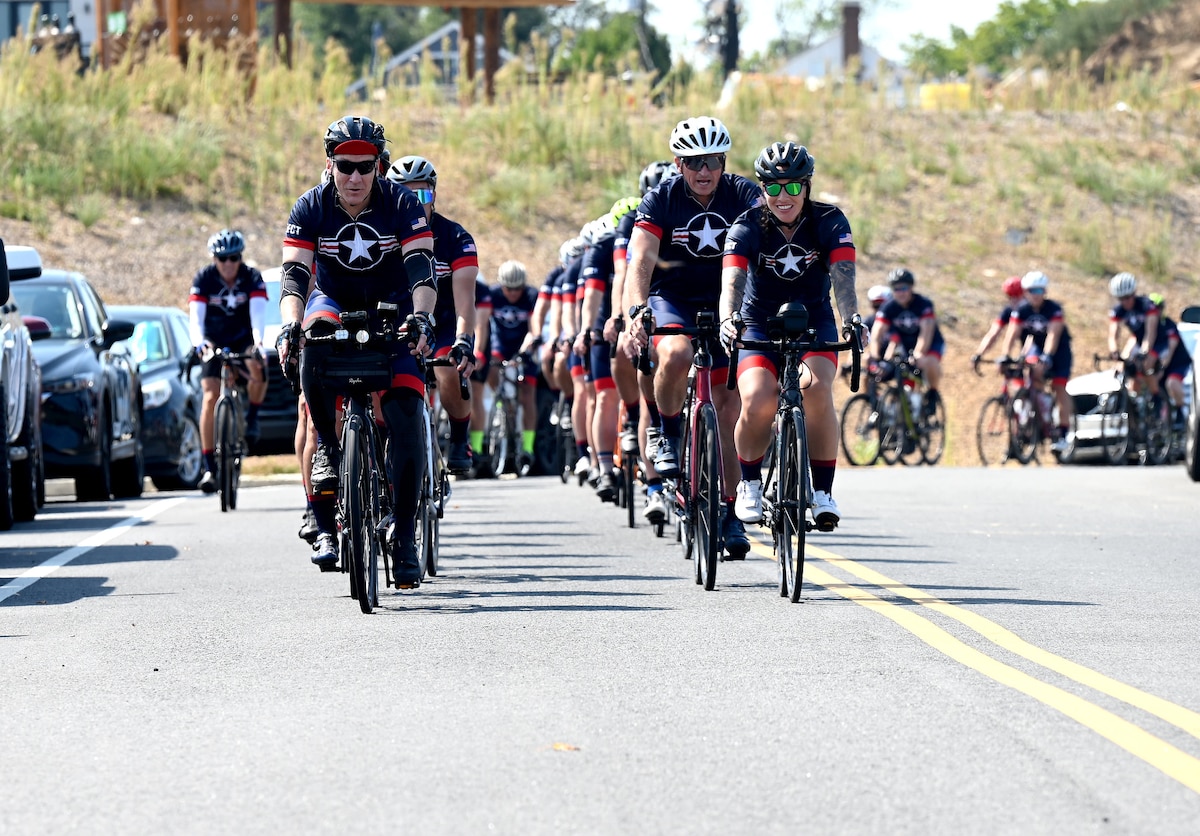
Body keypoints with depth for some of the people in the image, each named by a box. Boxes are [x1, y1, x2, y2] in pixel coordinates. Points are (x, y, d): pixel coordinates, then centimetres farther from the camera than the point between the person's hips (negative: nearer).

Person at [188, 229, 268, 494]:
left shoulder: (252, 277, -14)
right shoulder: (204, 278, -13)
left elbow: (258, 311, -28)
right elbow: (196, 314, -24)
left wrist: (257, 340, -46)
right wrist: (199, 342, -43)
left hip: (244, 340, -1)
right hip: (215, 343, 1)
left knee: (258, 368, -34)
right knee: (210, 397, -15)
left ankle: (252, 418, -5)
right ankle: (209, 467, -11)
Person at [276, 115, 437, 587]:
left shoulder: (401, 204, -18)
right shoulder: (311, 208, -15)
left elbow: (422, 270, -26)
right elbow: (294, 275, -23)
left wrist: (421, 317, -45)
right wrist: (289, 325, -42)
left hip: (391, 308, -1)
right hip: (335, 303, 1)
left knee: (406, 417, -18)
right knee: (313, 344, -37)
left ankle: (404, 534, -11)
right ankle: (327, 447, -19)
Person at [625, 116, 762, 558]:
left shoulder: (743, 195, -12)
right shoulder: (661, 199, -13)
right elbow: (641, 261, -22)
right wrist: (636, 311, -41)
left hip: (724, 305, 2)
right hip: (671, 300, -1)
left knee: (728, 407, -2)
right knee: (675, 354, -35)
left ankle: (728, 511, 6)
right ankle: (668, 437, -9)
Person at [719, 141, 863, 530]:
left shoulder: (829, 222, -13)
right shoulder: (747, 227, -15)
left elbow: (844, 278, -26)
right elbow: (732, 280, -30)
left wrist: (852, 319, -46)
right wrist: (729, 319, -51)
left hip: (814, 323, 0)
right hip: (760, 325, 0)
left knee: (817, 387, -31)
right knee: (758, 400, -28)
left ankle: (822, 491, -16)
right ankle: (749, 483, 0)